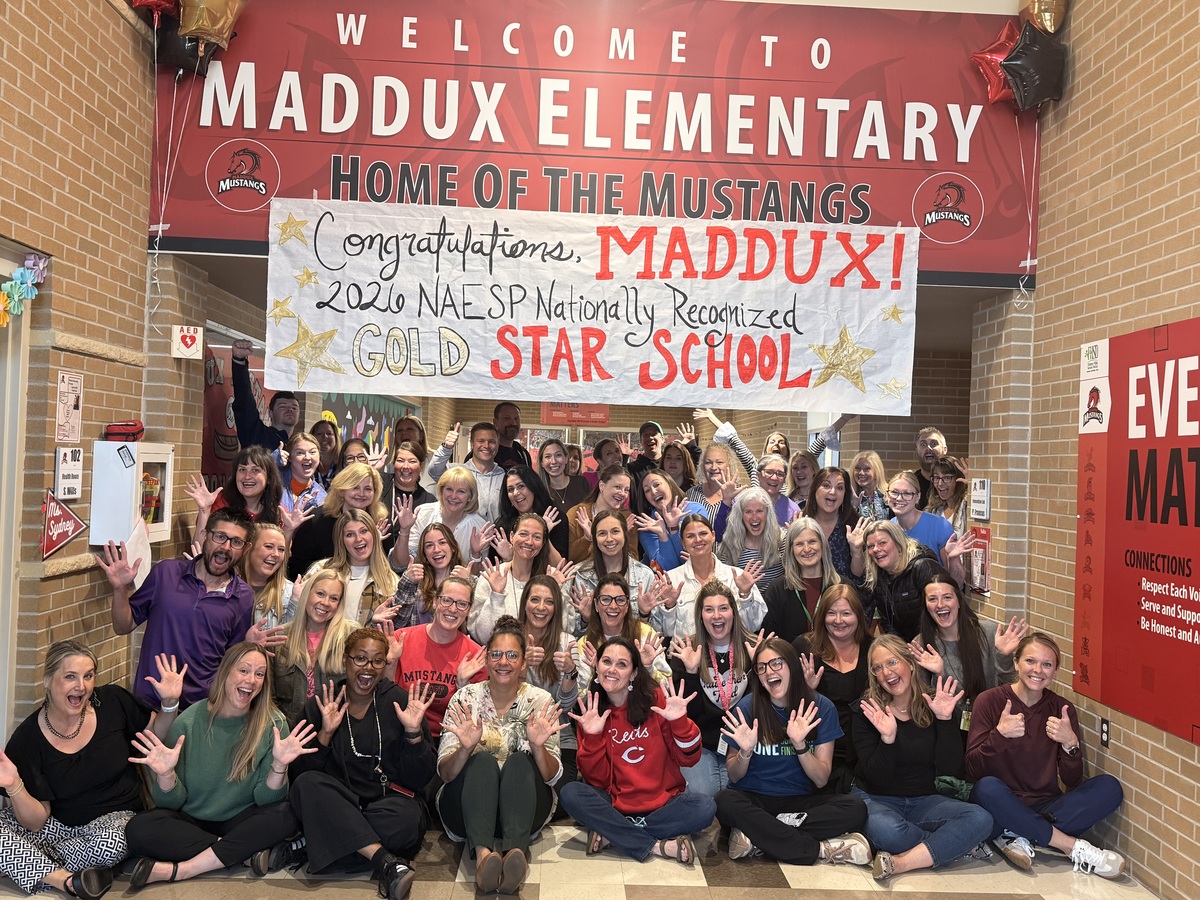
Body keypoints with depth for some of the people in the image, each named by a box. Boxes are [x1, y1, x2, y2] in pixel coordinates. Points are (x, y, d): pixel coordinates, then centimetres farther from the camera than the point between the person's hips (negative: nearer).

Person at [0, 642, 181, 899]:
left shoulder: (113, 701, -12)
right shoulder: (26, 740, -12)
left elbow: (156, 735, 6)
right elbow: (36, 822, -10)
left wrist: (170, 703, -13)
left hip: (115, 817, -1)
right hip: (58, 823, 1)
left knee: (110, 843, -35)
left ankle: (43, 869, -7)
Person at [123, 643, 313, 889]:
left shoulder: (273, 725, -9)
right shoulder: (189, 722, -10)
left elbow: (265, 799, -11)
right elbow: (172, 802, -7)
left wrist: (279, 766, -31)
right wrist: (166, 775, -29)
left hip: (241, 821, 0)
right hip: (190, 820, 1)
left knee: (284, 817, -29)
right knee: (138, 829, -26)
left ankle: (177, 871, -24)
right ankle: (246, 853, -20)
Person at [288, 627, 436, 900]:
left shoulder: (401, 702, -1)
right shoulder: (319, 705, 2)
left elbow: (421, 778, -4)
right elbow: (301, 774, -4)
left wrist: (414, 732, -18)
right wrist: (325, 733, -16)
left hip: (390, 799, -1)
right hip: (338, 807, 1)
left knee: (404, 822, -33)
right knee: (307, 784, -27)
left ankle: (307, 848, -17)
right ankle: (385, 861, -28)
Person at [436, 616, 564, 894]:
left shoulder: (540, 701, 0)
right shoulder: (465, 698, -1)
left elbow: (552, 776, -4)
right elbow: (444, 773, -5)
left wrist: (538, 746, -24)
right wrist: (465, 748, -26)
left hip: (523, 807, 0)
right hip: (467, 807, 0)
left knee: (518, 761, -29)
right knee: (483, 761, -30)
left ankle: (517, 851, -49)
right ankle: (482, 852, -50)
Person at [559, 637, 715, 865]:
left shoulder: (656, 699, -5)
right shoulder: (589, 711, -1)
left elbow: (688, 759, -5)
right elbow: (597, 779, -5)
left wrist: (680, 722, -22)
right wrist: (592, 736, -19)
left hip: (663, 802, -1)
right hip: (616, 805, 1)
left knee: (704, 808, -28)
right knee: (571, 793, -25)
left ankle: (612, 834, -16)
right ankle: (657, 846, -20)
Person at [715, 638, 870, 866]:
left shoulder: (820, 708, -3)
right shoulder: (747, 707, -6)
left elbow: (821, 779, -5)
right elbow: (734, 776, 1)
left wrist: (800, 745, -22)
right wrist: (745, 752, -21)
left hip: (801, 801, 2)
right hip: (754, 799, -1)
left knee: (856, 809, -25)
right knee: (725, 802, -34)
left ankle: (759, 835, -23)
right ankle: (821, 850, -25)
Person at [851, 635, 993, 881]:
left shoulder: (935, 705, -1)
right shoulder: (866, 712, -8)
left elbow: (951, 771, -9)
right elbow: (877, 779, -14)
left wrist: (945, 719, -19)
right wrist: (887, 738, -30)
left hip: (923, 801, 3)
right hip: (876, 800, -3)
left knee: (980, 819, -25)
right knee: (885, 829, -37)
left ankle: (900, 863, -25)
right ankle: (954, 844, -12)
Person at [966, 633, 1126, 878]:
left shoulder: (1062, 709, 3)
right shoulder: (989, 701, -6)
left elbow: (1072, 782, -1)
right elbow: (973, 770, -12)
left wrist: (1070, 744, -20)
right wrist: (999, 735, -28)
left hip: (1046, 809, 4)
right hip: (1002, 809, -3)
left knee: (1109, 787, -18)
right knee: (987, 788, -36)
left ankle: (1019, 837, -22)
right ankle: (1073, 846, -21)